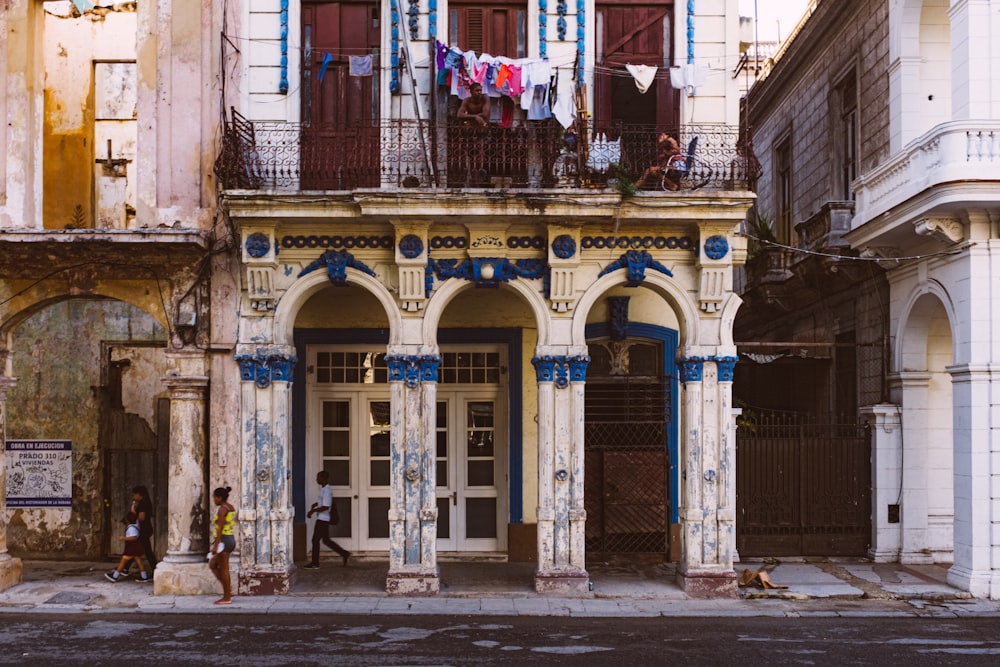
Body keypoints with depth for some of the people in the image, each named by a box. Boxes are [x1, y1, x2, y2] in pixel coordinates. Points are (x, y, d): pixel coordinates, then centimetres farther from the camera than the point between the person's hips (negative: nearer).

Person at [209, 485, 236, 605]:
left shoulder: (222, 509, -15)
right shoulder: (231, 508, 13)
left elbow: (220, 528, -20)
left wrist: (216, 545, -21)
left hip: (223, 540, -10)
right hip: (231, 538, 10)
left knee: (224, 569, -2)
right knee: (213, 565, 17)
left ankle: (227, 598, 3)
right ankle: (228, 590, 15)